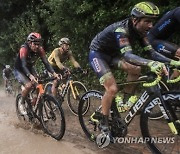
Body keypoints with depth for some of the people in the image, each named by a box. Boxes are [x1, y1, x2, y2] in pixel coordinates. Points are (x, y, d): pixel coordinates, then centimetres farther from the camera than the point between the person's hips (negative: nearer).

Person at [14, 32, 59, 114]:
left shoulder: (40, 49, -19)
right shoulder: (24, 49, -32)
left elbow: (46, 62, -23)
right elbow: (23, 65, -40)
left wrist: (54, 73, -38)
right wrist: (30, 76, -57)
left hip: (30, 68, 5)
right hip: (19, 70, -4)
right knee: (29, 85, -27)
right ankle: (22, 104, -2)